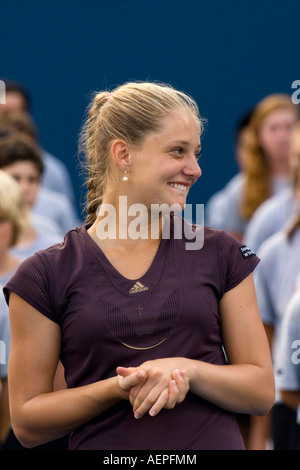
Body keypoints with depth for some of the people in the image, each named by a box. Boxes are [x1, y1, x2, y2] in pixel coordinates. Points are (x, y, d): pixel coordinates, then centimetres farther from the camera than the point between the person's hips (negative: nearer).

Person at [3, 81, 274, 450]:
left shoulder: (220, 254, 2)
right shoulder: (46, 275, -4)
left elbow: (262, 391, 1)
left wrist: (188, 370, -16)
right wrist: (120, 388, -19)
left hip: (213, 441, 2)